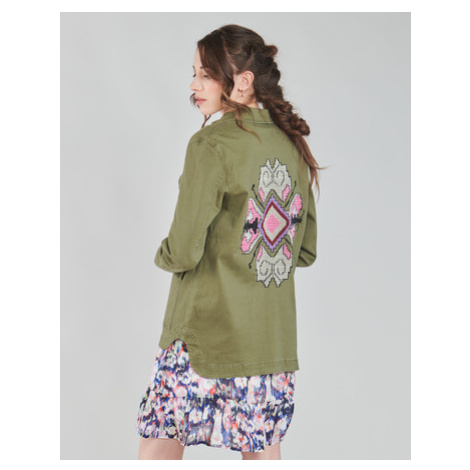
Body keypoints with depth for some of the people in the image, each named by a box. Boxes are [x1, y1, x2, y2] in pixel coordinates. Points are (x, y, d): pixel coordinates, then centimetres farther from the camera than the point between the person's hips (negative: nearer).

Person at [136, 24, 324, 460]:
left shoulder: (211, 144, -12)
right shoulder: (292, 146, 7)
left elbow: (183, 252, -15)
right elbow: (305, 251, 13)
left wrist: (163, 255, 6)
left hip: (204, 332, -6)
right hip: (273, 340, 6)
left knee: (158, 441, 6)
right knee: (264, 452, 13)